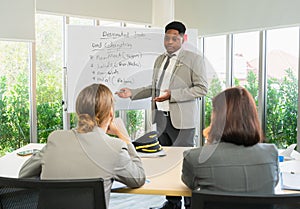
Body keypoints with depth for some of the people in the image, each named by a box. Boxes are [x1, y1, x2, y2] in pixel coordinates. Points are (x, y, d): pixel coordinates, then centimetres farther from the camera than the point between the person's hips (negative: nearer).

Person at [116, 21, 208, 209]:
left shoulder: (194, 59, -3)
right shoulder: (160, 59, 18)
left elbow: (202, 88, -11)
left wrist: (172, 94, -18)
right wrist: (132, 93, 12)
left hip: (181, 120, -6)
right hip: (161, 118, 7)